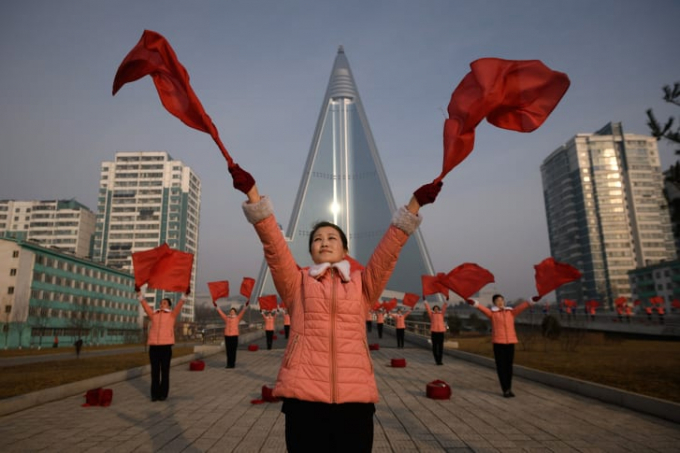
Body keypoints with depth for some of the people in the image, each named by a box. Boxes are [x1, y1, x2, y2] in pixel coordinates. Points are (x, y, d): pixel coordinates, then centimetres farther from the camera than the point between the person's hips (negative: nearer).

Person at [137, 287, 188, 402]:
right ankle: (154, 394, 13)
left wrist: (185, 295, -18)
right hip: (153, 346, 2)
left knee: (165, 371, 3)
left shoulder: (171, 315, 6)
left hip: (166, 346, -2)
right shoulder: (153, 314, 12)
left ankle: (163, 394, 10)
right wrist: (139, 293, 1)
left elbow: (179, 305, -5)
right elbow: (145, 304, 8)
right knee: (154, 371, 6)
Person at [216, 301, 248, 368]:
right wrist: (216, 306, 5)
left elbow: (242, 312, -2)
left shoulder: (237, 318, 5)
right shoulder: (226, 318, 10)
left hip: (234, 336, -2)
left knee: (233, 351, 1)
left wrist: (245, 305, -12)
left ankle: (233, 363, 9)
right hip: (227, 335, 2)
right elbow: (220, 312, 10)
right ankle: (229, 364, 14)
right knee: (228, 351, 5)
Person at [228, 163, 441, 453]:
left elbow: (390, 248, 4)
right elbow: (273, 245, 0)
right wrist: (252, 193, -10)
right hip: (303, 392, 0)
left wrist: (415, 204, -4)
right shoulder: (297, 282, 11)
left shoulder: (363, 285, 13)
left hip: (355, 393, 1)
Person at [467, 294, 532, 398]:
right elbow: (484, 309, -16)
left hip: (510, 341, 3)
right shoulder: (492, 313, 1)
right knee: (501, 366, 1)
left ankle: (509, 388, 20)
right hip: (498, 342, -3)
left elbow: (521, 307, -1)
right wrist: (475, 303, -34)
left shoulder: (511, 312, 10)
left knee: (509, 365, 10)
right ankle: (505, 390, 7)